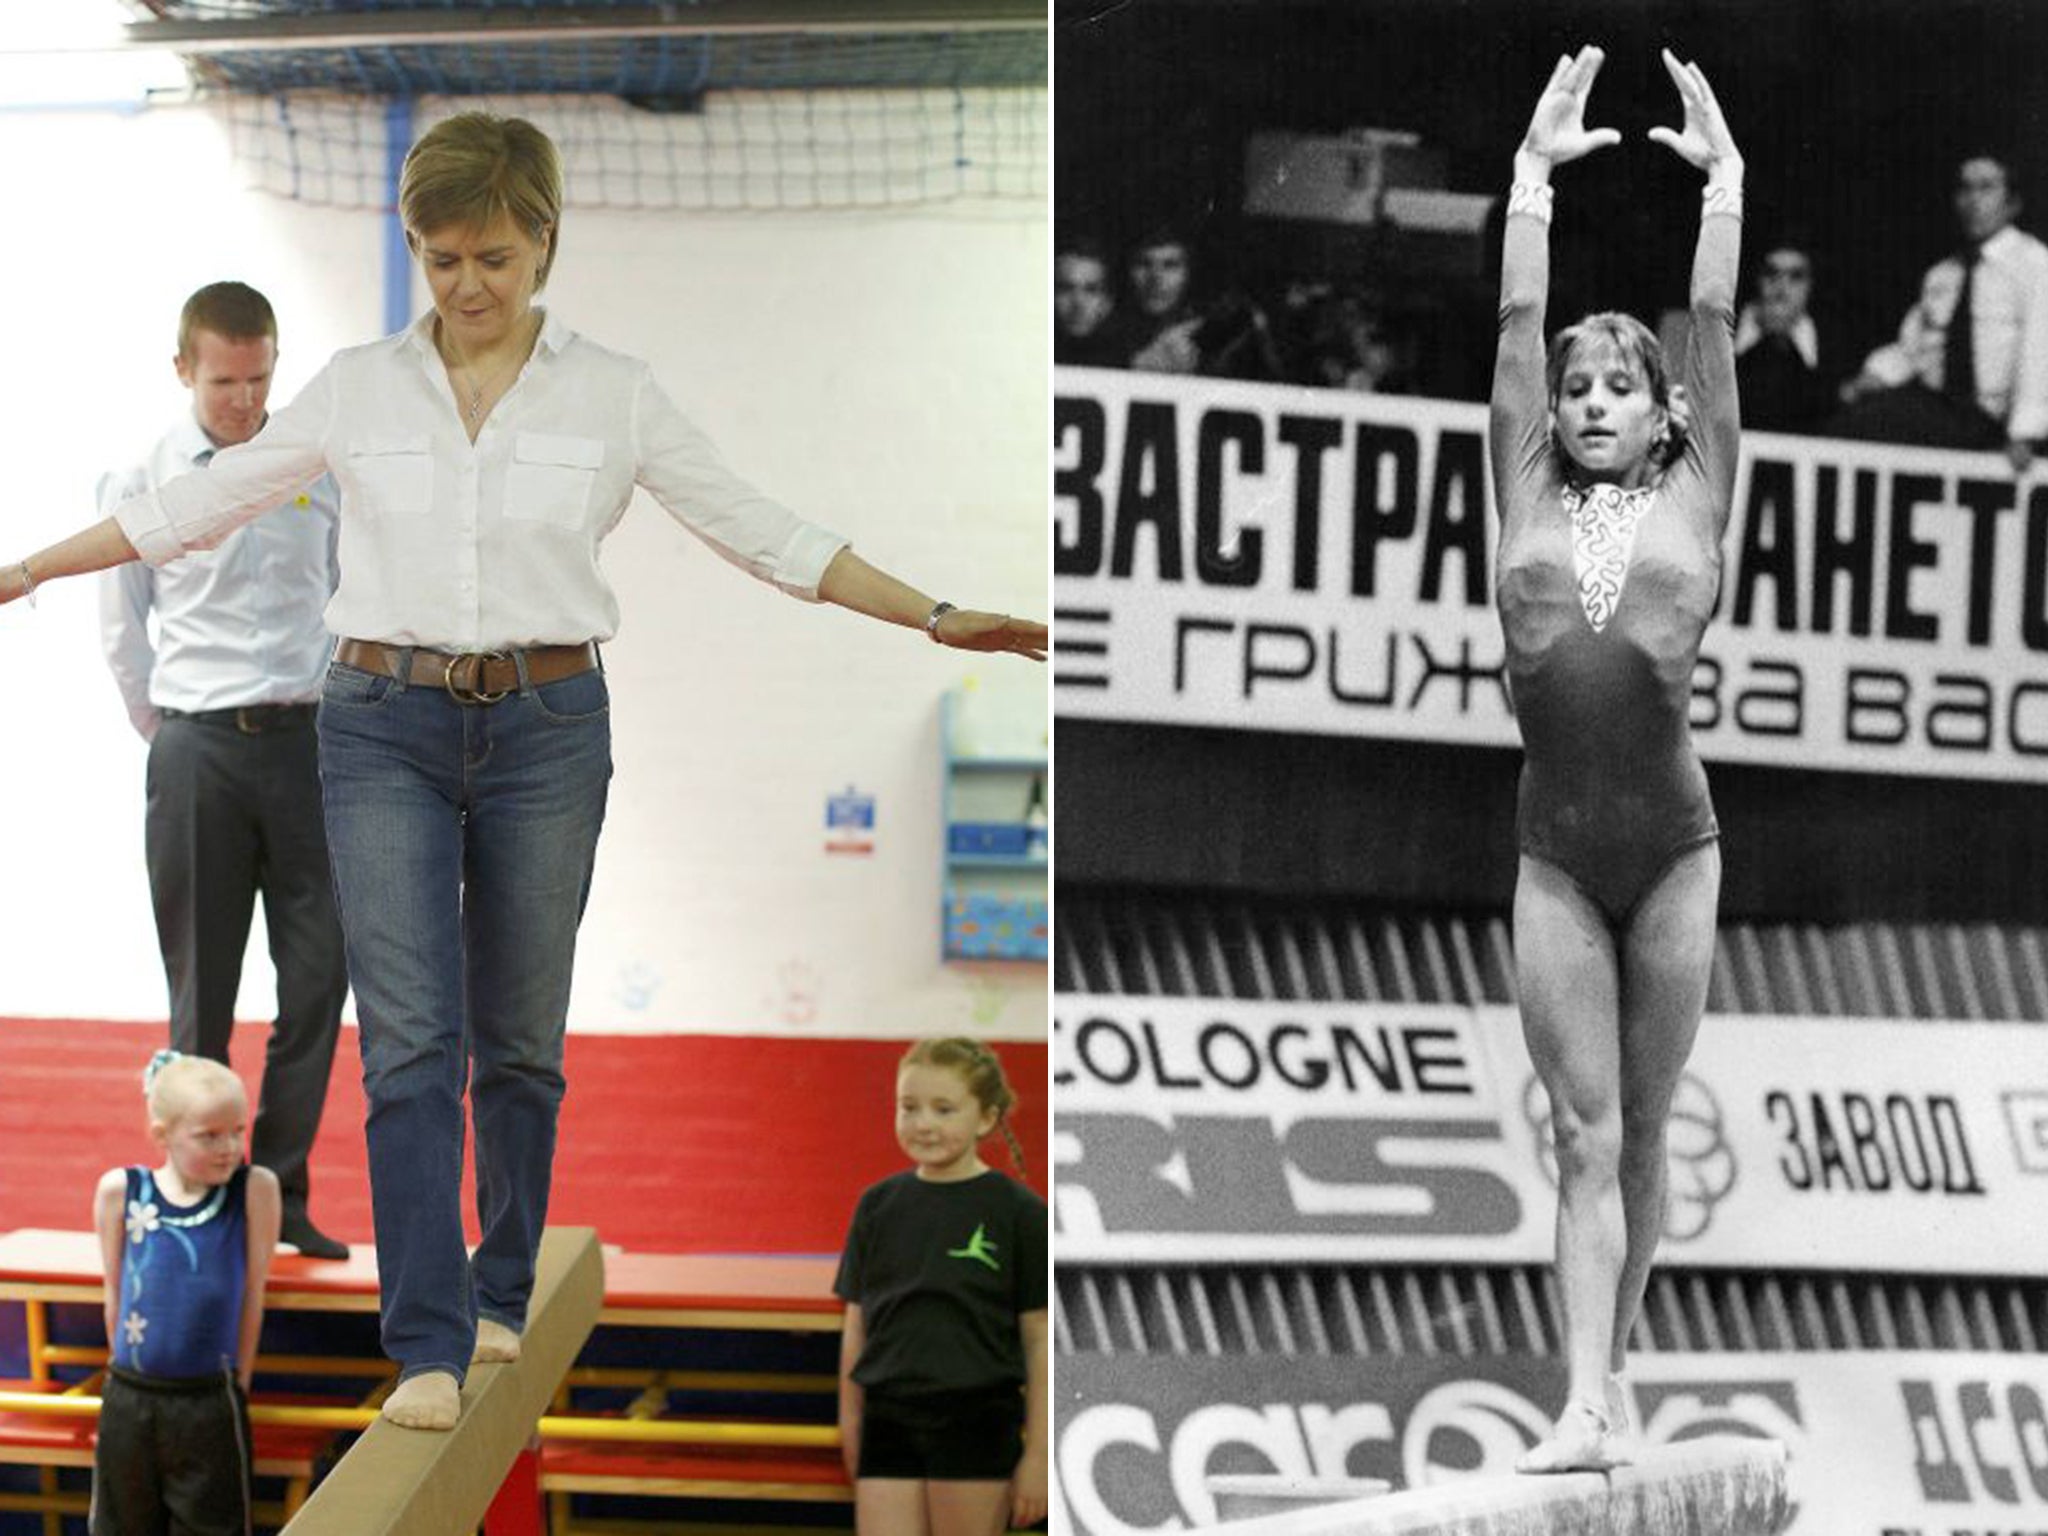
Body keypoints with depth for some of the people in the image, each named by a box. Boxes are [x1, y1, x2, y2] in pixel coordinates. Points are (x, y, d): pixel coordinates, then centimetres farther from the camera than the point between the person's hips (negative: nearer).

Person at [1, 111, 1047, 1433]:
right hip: (386, 728, 0)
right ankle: (428, 1348, -6)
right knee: (410, 1042, -8)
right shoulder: (358, 388, 2)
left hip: (546, 729, 0)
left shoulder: (615, 393, 0)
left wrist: (936, 618, -4)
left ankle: (500, 1291, 32)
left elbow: (758, 531, 1)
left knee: (520, 1041, 11)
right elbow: (199, 503, 8)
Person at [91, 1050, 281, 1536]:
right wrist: (129, 1373, 11)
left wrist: (238, 1383, 2)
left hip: (210, 1403, -2)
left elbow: (253, 1291, -1)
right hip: (129, 1400, 2)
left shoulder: (255, 1189, -7)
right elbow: (115, 1292, 7)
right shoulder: (120, 1190, -3)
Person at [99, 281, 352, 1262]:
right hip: (198, 750, -2)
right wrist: (172, 737, 10)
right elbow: (122, 634, 9)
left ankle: (282, 1191, 9)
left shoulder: (320, 471, 5)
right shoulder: (141, 481, 1)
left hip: (307, 739, 2)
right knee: (201, 986, 3)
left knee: (319, 973, -1)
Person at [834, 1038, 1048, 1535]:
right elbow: (856, 1327, 11)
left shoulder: (1017, 1211, -4)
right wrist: (850, 1423, 12)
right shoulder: (878, 1206, 6)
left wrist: (1037, 1453, -5)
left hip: (976, 1425, -3)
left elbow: (1038, 1341, -3)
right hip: (888, 1424, 3)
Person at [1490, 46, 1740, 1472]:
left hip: (1675, 844, 0)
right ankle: (1589, 1401, -6)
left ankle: (1612, 1369, 17)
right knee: (1584, 1135, -2)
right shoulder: (1530, 500, 11)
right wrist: (1538, 173, 12)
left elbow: (1716, 324, 6)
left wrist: (1723, 174, 10)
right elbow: (1519, 324, 10)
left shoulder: (1693, 498, 9)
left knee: (1642, 1133, 7)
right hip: (1557, 850, 1)